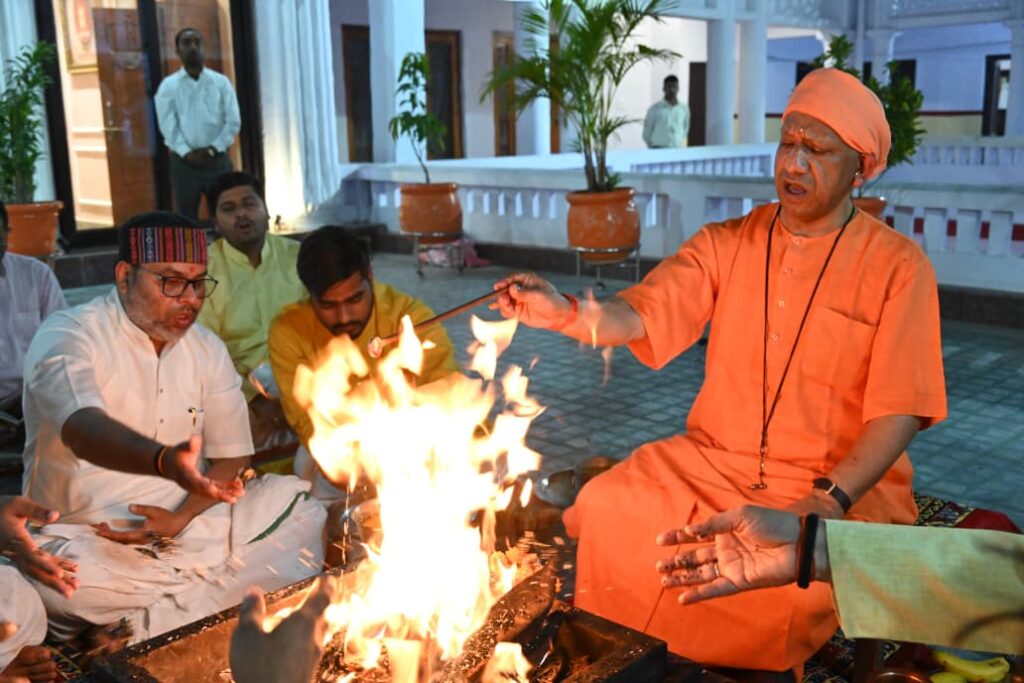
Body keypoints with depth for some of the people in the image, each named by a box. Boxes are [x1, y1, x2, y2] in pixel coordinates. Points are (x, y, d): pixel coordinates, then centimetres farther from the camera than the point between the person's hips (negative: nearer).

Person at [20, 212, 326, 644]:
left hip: (188, 522, 5)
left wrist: (181, 517, -15)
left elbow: (232, 456, 5)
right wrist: (164, 461, -55)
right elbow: (81, 429, -34)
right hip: (86, 538, -4)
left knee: (304, 510, -13)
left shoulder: (207, 348, 4)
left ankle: (151, 617, -16)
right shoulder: (66, 336, -12)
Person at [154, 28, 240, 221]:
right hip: (184, 161, 0)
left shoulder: (221, 82, 6)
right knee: (187, 219, 4)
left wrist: (212, 149, -10)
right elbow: (168, 126, -4)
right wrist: (187, 153, -16)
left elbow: (233, 121, 0)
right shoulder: (168, 85, 4)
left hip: (217, 159, 1)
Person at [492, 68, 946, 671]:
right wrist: (564, 313, -29)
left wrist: (828, 502, -22)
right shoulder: (727, 243, 6)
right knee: (604, 513, -17)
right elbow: (639, 317, -8)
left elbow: (898, 413, -9)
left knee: (797, 579, -31)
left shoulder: (898, 267, -4)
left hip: (845, 486, -3)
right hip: (712, 462, 3)